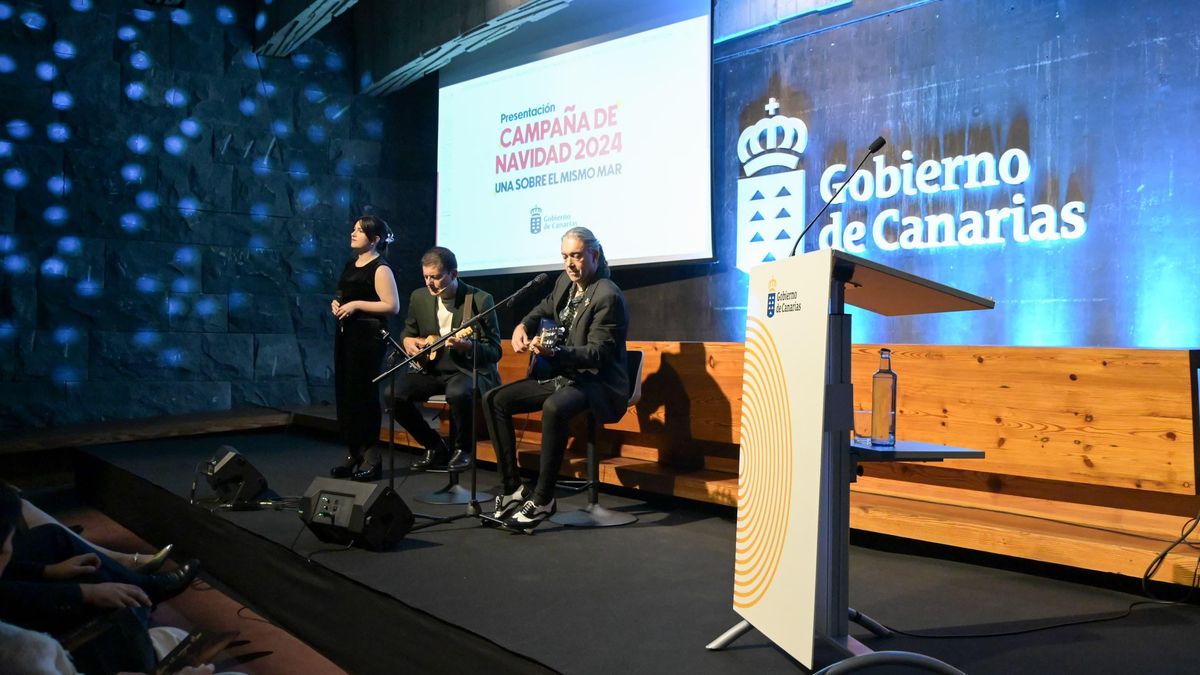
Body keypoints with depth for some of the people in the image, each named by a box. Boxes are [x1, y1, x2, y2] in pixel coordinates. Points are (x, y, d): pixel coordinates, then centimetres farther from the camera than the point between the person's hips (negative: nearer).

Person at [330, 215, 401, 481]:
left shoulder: (380, 269, -10)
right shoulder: (351, 265, 16)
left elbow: (392, 306, -18)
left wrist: (357, 304, -18)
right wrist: (336, 304, 8)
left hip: (368, 337, -9)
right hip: (345, 333, 9)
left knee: (364, 394, -6)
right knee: (344, 393, 9)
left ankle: (371, 457, 2)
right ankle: (353, 454, 16)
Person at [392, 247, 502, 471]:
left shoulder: (480, 300, -11)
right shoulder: (419, 297, 3)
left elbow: (495, 351, -10)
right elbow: (408, 331, 20)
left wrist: (467, 346, -31)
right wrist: (407, 341, -5)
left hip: (468, 370, -5)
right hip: (431, 369, 5)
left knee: (458, 393, -38)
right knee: (394, 393, -19)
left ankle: (464, 447, -7)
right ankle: (435, 446, 2)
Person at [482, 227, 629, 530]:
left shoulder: (608, 297, -17)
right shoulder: (565, 283, 7)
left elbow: (598, 353, -21)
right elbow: (543, 309, 26)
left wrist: (554, 352, -36)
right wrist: (523, 326, 3)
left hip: (597, 382, -9)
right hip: (562, 376, 9)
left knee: (554, 408, -40)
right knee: (494, 399, -2)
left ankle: (543, 499, -26)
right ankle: (513, 487, -1)